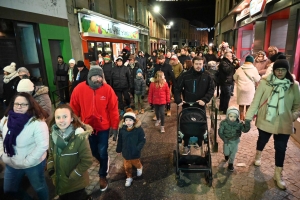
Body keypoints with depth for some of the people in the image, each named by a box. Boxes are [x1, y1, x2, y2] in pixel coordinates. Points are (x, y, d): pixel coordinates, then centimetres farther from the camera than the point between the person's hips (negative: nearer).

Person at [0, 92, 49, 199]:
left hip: (33, 164, -6)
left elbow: (43, 145, -27)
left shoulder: (37, 122, -25)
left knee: (39, 187, 17)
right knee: (9, 189, 24)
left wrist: (27, 162, -23)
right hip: (11, 164, 6)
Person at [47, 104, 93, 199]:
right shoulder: (53, 135, -6)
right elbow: (51, 154, 9)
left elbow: (87, 161, -22)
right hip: (59, 181, 6)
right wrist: (50, 169, -3)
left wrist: (72, 176, -18)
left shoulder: (80, 137, -26)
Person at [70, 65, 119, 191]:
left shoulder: (107, 89, -15)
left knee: (102, 153, 8)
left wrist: (114, 126, -7)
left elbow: (113, 109, -10)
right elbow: (74, 109, -4)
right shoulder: (79, 89, -12)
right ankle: (104, 163, 54)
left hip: (103, 127, -2)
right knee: (94, 152, 20)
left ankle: (102, 176, 33)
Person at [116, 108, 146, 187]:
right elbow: (120, 141, -2)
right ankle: (129, 178, 42)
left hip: (135, 153, -2)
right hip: (126, 152, 2)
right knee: (127, 166, 16)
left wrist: (138, 148, -26)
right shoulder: (122, 129, -14)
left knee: (136, 163, 23)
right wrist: (118, 150, 7)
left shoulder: (138, 129, -22)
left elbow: (143, 140, -15)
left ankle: (139, 168, 58)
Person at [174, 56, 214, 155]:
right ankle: (186, 145, 18)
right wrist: (178, 100, -18)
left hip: (200, 105, 2)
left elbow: (211, 89, -4)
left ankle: (199, 143, 36)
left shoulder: (207, 75, -4)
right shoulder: (185, 75, -8)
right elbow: (177, 88, -6)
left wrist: (205, 100, -18)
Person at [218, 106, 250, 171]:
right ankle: (226, 154, 45)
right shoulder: (224, 123, -21)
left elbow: (245, 130, -21)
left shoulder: (239, 123, -17)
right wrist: (224, 139, -25)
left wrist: (247, 124, -39)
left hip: (235, 141, 1)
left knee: (233, 153, 12)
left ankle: (230, 163, 36)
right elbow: (220, 132, -16)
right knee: (226, 152, 7)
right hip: (227, 140, -1)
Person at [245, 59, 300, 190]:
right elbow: (256, 101, -11)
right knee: (262, 140, 22)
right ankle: (258, 156, 53)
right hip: (266, 120, -1)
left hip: (284, 123, 2)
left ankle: (278, 174, 26)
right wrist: (249, 116, -13)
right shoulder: (264, 82, -12)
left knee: (281, 148, 8)